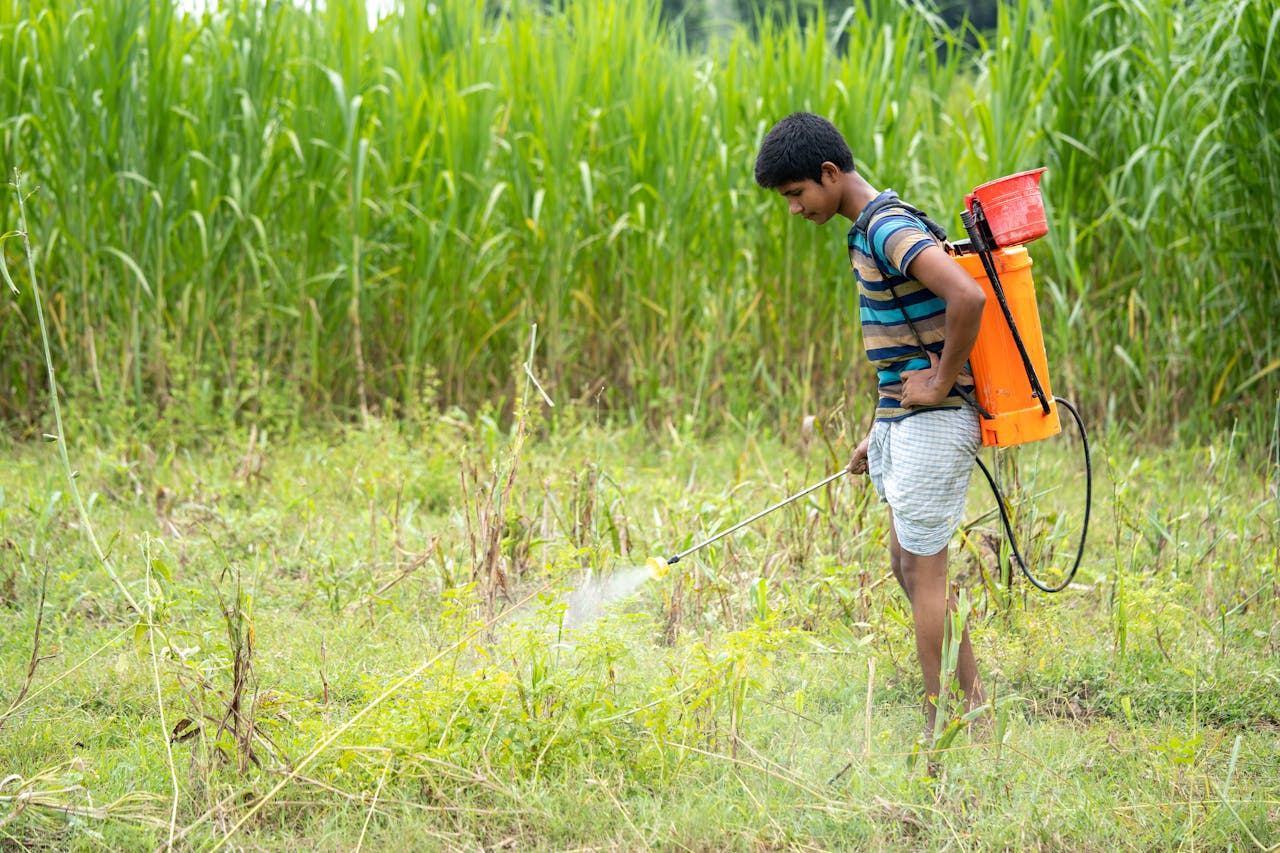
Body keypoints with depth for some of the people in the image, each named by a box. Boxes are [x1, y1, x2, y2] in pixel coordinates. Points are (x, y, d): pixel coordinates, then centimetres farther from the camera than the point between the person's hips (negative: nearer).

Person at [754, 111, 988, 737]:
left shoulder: (889, 228, -19)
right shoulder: (870, 229, 14)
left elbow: (968, 297, -34)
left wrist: (941, 384, -22)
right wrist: (879, 434, 20)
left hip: (933, 423, -10)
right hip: (904, 423, 10)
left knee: (924, 572, -3)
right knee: (908, 567, 16)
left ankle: (939, 731, 5)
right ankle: (973, 705, 23)